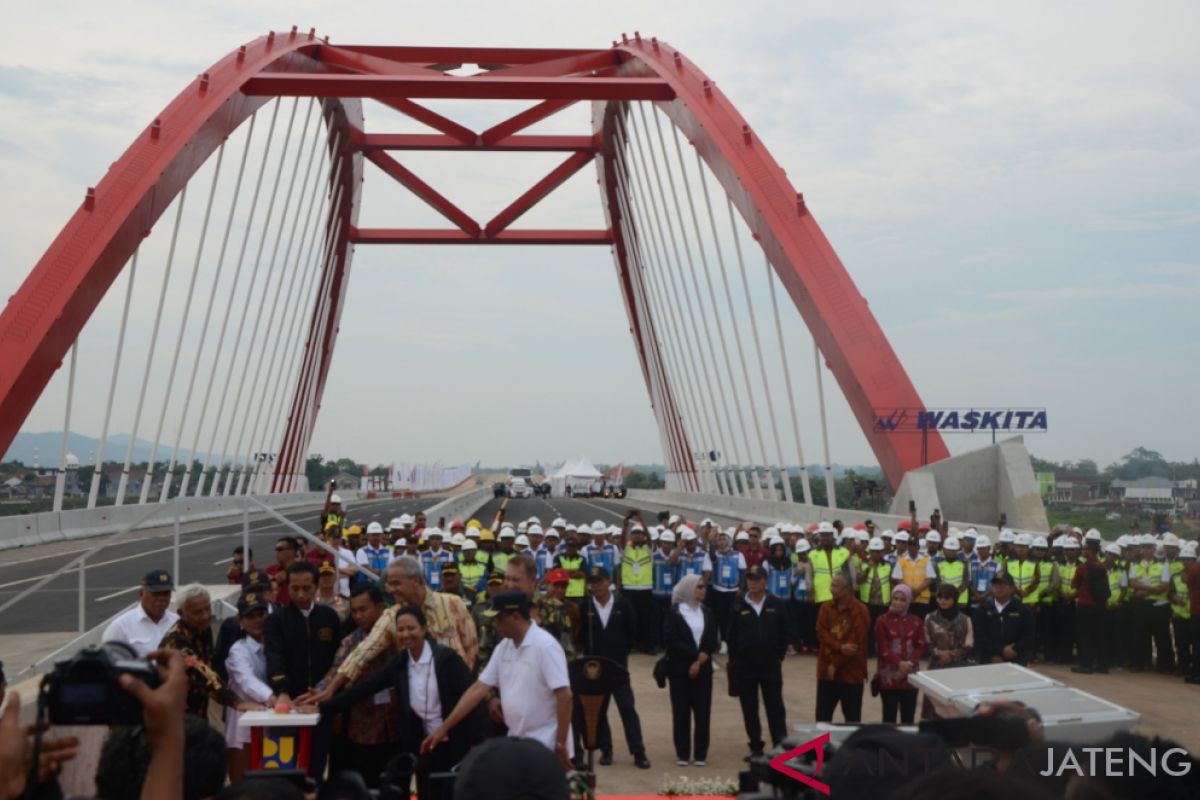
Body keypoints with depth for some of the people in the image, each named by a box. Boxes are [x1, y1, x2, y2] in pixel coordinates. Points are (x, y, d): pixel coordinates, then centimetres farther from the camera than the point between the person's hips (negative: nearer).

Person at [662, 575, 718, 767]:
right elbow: (670, 641, -11)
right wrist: (695, 655, -13)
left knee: (703, 711, 1)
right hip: (679, 669, -3)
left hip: (703, 669, 3)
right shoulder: (673, 613, -3)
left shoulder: (707, 612, 8)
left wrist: (700, 660, -10)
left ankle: (700, 754, 9)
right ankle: (682, 753, 9)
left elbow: (713, 641, 4)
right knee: (681, 711, 1)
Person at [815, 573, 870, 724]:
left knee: (852, 717, 5)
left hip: (851, 672, -4)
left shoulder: (860, 611, -10)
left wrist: (836, 664, -15)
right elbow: (821, 633, -6)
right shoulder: (826, 608, 6)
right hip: (826, 670, 4)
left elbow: (855, 641, -15)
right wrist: (840, 647, -23)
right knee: (823, 716, 9)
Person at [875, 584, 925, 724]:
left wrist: (910, 663, -14)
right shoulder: (882, 621, 0)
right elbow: (883, 648, -8)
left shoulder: (916, 621, 8)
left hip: (910, 676, 2)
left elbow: (921, 646, 3)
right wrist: (899, 663, -22)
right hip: (889, 676, -2)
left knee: (908, 718, 5)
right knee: (889, 717, 0)